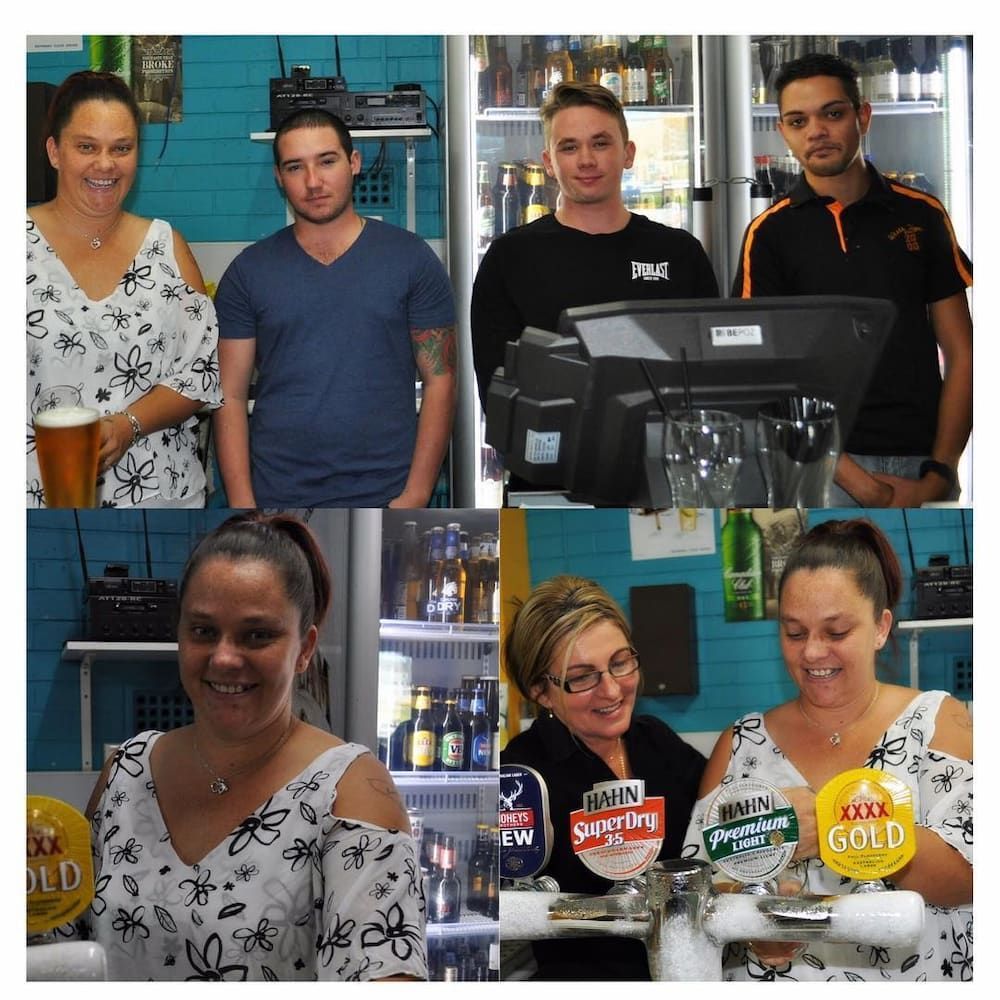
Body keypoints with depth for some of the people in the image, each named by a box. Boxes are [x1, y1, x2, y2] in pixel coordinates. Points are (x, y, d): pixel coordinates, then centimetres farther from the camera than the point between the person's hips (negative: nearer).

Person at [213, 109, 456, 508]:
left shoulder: (410, 259, 1)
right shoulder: (248, 272, 4)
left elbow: (439, 381, -1)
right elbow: (231, 396, 2)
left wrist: (416, 494, -9)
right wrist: (242, 504, -7)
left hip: (384, 497, -1)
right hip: (277, 497, 1)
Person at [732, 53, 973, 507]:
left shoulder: (921, 215, 6)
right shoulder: (770, 233, 0)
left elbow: (960, 354, 6)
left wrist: (939, 472, -7)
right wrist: (856, 480, -14)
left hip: (922, 465, 2)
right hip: (825, 467, -2)